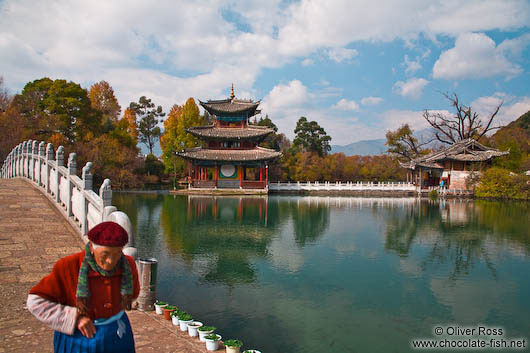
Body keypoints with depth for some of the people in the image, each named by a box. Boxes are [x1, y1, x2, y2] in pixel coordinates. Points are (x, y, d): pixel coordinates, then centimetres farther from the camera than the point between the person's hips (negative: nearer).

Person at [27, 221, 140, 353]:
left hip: (115, 337, 3)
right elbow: (36, 302, -16)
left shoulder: (127, 265, -14)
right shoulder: (69, 267, -22)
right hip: (77, 337, -2)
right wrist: (76, 318, -22)